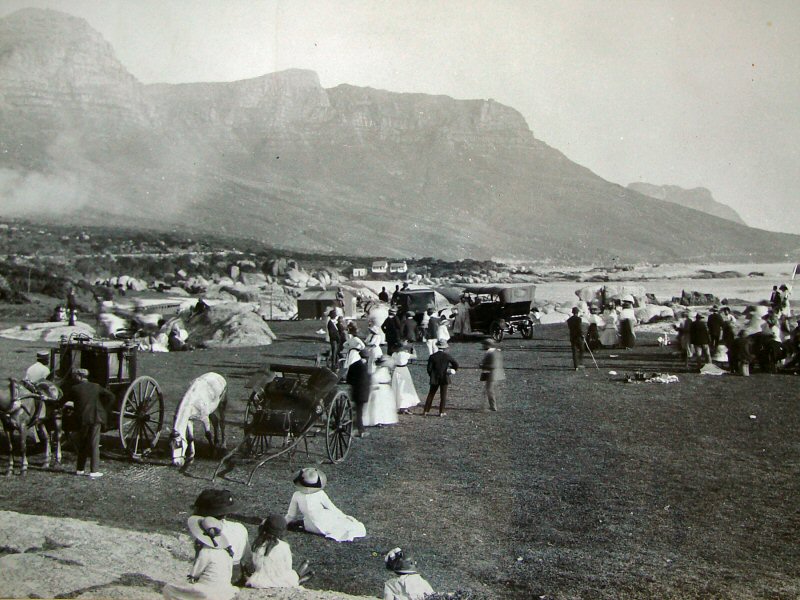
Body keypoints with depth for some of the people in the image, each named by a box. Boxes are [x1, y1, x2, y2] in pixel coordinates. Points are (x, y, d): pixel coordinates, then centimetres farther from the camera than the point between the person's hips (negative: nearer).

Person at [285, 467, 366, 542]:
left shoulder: (296, 495, -6)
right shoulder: (320, 494, -13)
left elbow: (291, 515, 4)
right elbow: (333, 508, -2)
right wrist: (344, 516, 12)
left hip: (309, 527, 5)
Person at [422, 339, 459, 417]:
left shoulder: (432, 356, -8)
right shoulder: (447, 356, -8)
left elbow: (429, 369, -7)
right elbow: (456, 365, -2)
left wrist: (431, 376, 10)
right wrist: (451, 371, 13)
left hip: (434, 379, 1)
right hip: (444, 378, -1)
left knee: (431, 394, 10)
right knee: (443, 395, 8)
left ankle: (426, 411, 10)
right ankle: (441, 412, 9)